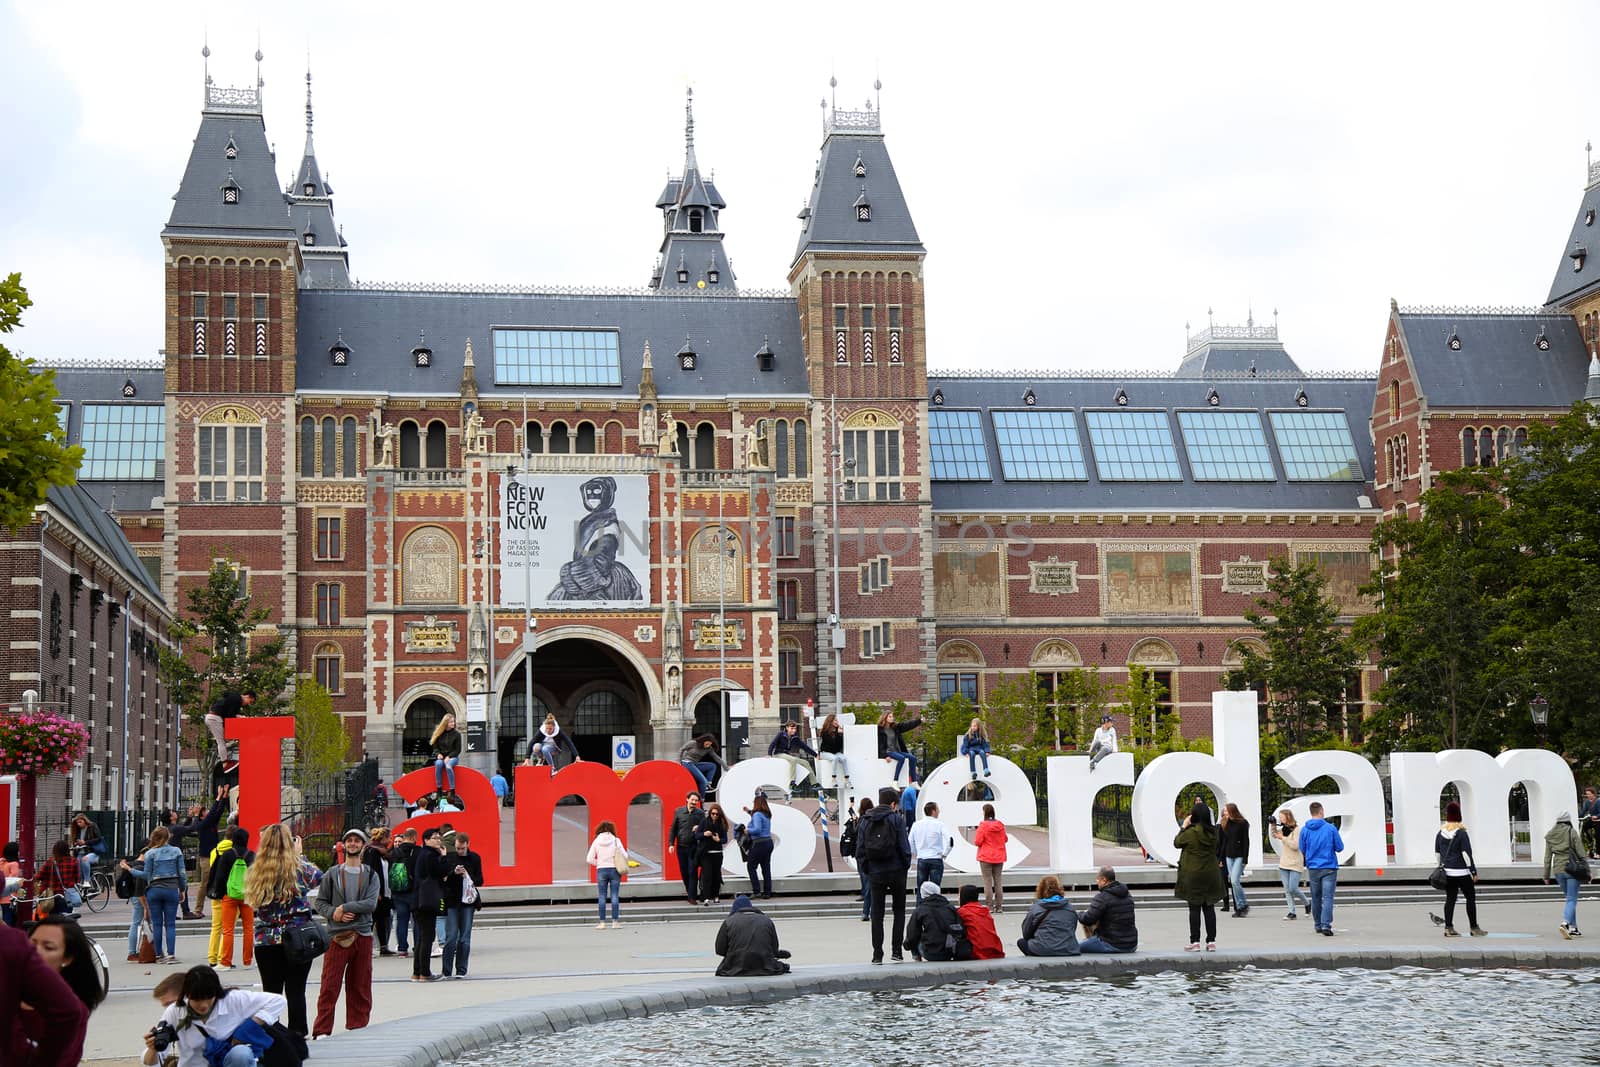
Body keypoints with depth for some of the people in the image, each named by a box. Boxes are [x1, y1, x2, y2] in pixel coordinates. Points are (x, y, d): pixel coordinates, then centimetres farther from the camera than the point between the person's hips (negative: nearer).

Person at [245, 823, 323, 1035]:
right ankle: (297, 1034, 3)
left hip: (265, 940, 2)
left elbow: (252, 901, 12)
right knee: (295, 991, 2)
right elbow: (318, 877, 12)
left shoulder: (255, 871, -2)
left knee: (271, 992, 9)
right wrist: (299, 854, 20)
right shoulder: (298, 868, -7)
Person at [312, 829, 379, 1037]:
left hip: (362, 936, 1)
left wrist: (345, 908, -13)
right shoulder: (332, 874, 8)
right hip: (337, 936, -1)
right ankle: (322, 1031, -3)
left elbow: (371, 903, -6)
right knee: (329, 986, -5)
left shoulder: (370, 875, 8)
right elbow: (319, 902, 6)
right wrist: (333, 913, -12)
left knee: (360, 986, 6)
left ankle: (358, 1029, 14)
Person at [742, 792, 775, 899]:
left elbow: (757, 829, -25)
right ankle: (767, 893, 11)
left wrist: (748, 830, -8)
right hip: (768, 842, 8)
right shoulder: (767, 815, 11)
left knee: (751, 866, 4)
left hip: (759, 844, -8)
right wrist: (749, 812, 31)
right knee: (766, 869, 9)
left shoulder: (757, 814, -15)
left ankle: (756, 890, -2)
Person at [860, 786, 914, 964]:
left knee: (877, 913, 7)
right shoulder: (896, 819, -7)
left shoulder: (866, 821, 4)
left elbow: (859, 849, 2)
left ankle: (877, 954, 3)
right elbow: (904, 847, -11)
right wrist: (906, 865, 5)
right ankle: (896, 950, 4)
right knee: (899, 911, 11)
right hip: (896, 872, -2)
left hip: (875, 874, 2)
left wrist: (866, 868, 11)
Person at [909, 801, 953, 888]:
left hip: (921, 860, 3)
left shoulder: (916, 825, 4)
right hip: (936, 860, -3)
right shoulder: (939, 824, -8)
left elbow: (910, 843, 7)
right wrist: (944, 854, -6)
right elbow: (950, 840, -18)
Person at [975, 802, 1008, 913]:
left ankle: (989, 906, -3)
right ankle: (999, 906, 9)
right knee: (998, 881, 9)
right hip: (999, 857, 4)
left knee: (987, 881, 0)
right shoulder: (1000, 825, 1)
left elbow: (977, 841, -14)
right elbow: (1005, 839, 11)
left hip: (986, 857, -4)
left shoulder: (983, 825, -14)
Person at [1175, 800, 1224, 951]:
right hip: (1211, 874, 4)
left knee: (1194, 908, 1)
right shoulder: (1213, 832, -1)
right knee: (1209, 908, 8)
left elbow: (1176, 843, -1)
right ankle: (1211, 941, 8)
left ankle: (1195, 941, 1)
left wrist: (1183, 827, 9)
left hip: (1193, 875, -4)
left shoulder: (1190, 832, -16)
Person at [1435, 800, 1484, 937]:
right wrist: (1473, 872, -9)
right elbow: (1466, 853, -13)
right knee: (1471, 898, 5)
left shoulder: (1440, 832, 5)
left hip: (1447, 872, 6)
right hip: (1461, 872, -6)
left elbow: (1437, 853, 11)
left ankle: (1449, 928, 4)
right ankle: (1474, 928, 7)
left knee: (1450, 899, 8)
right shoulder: (1461, 833, -13)